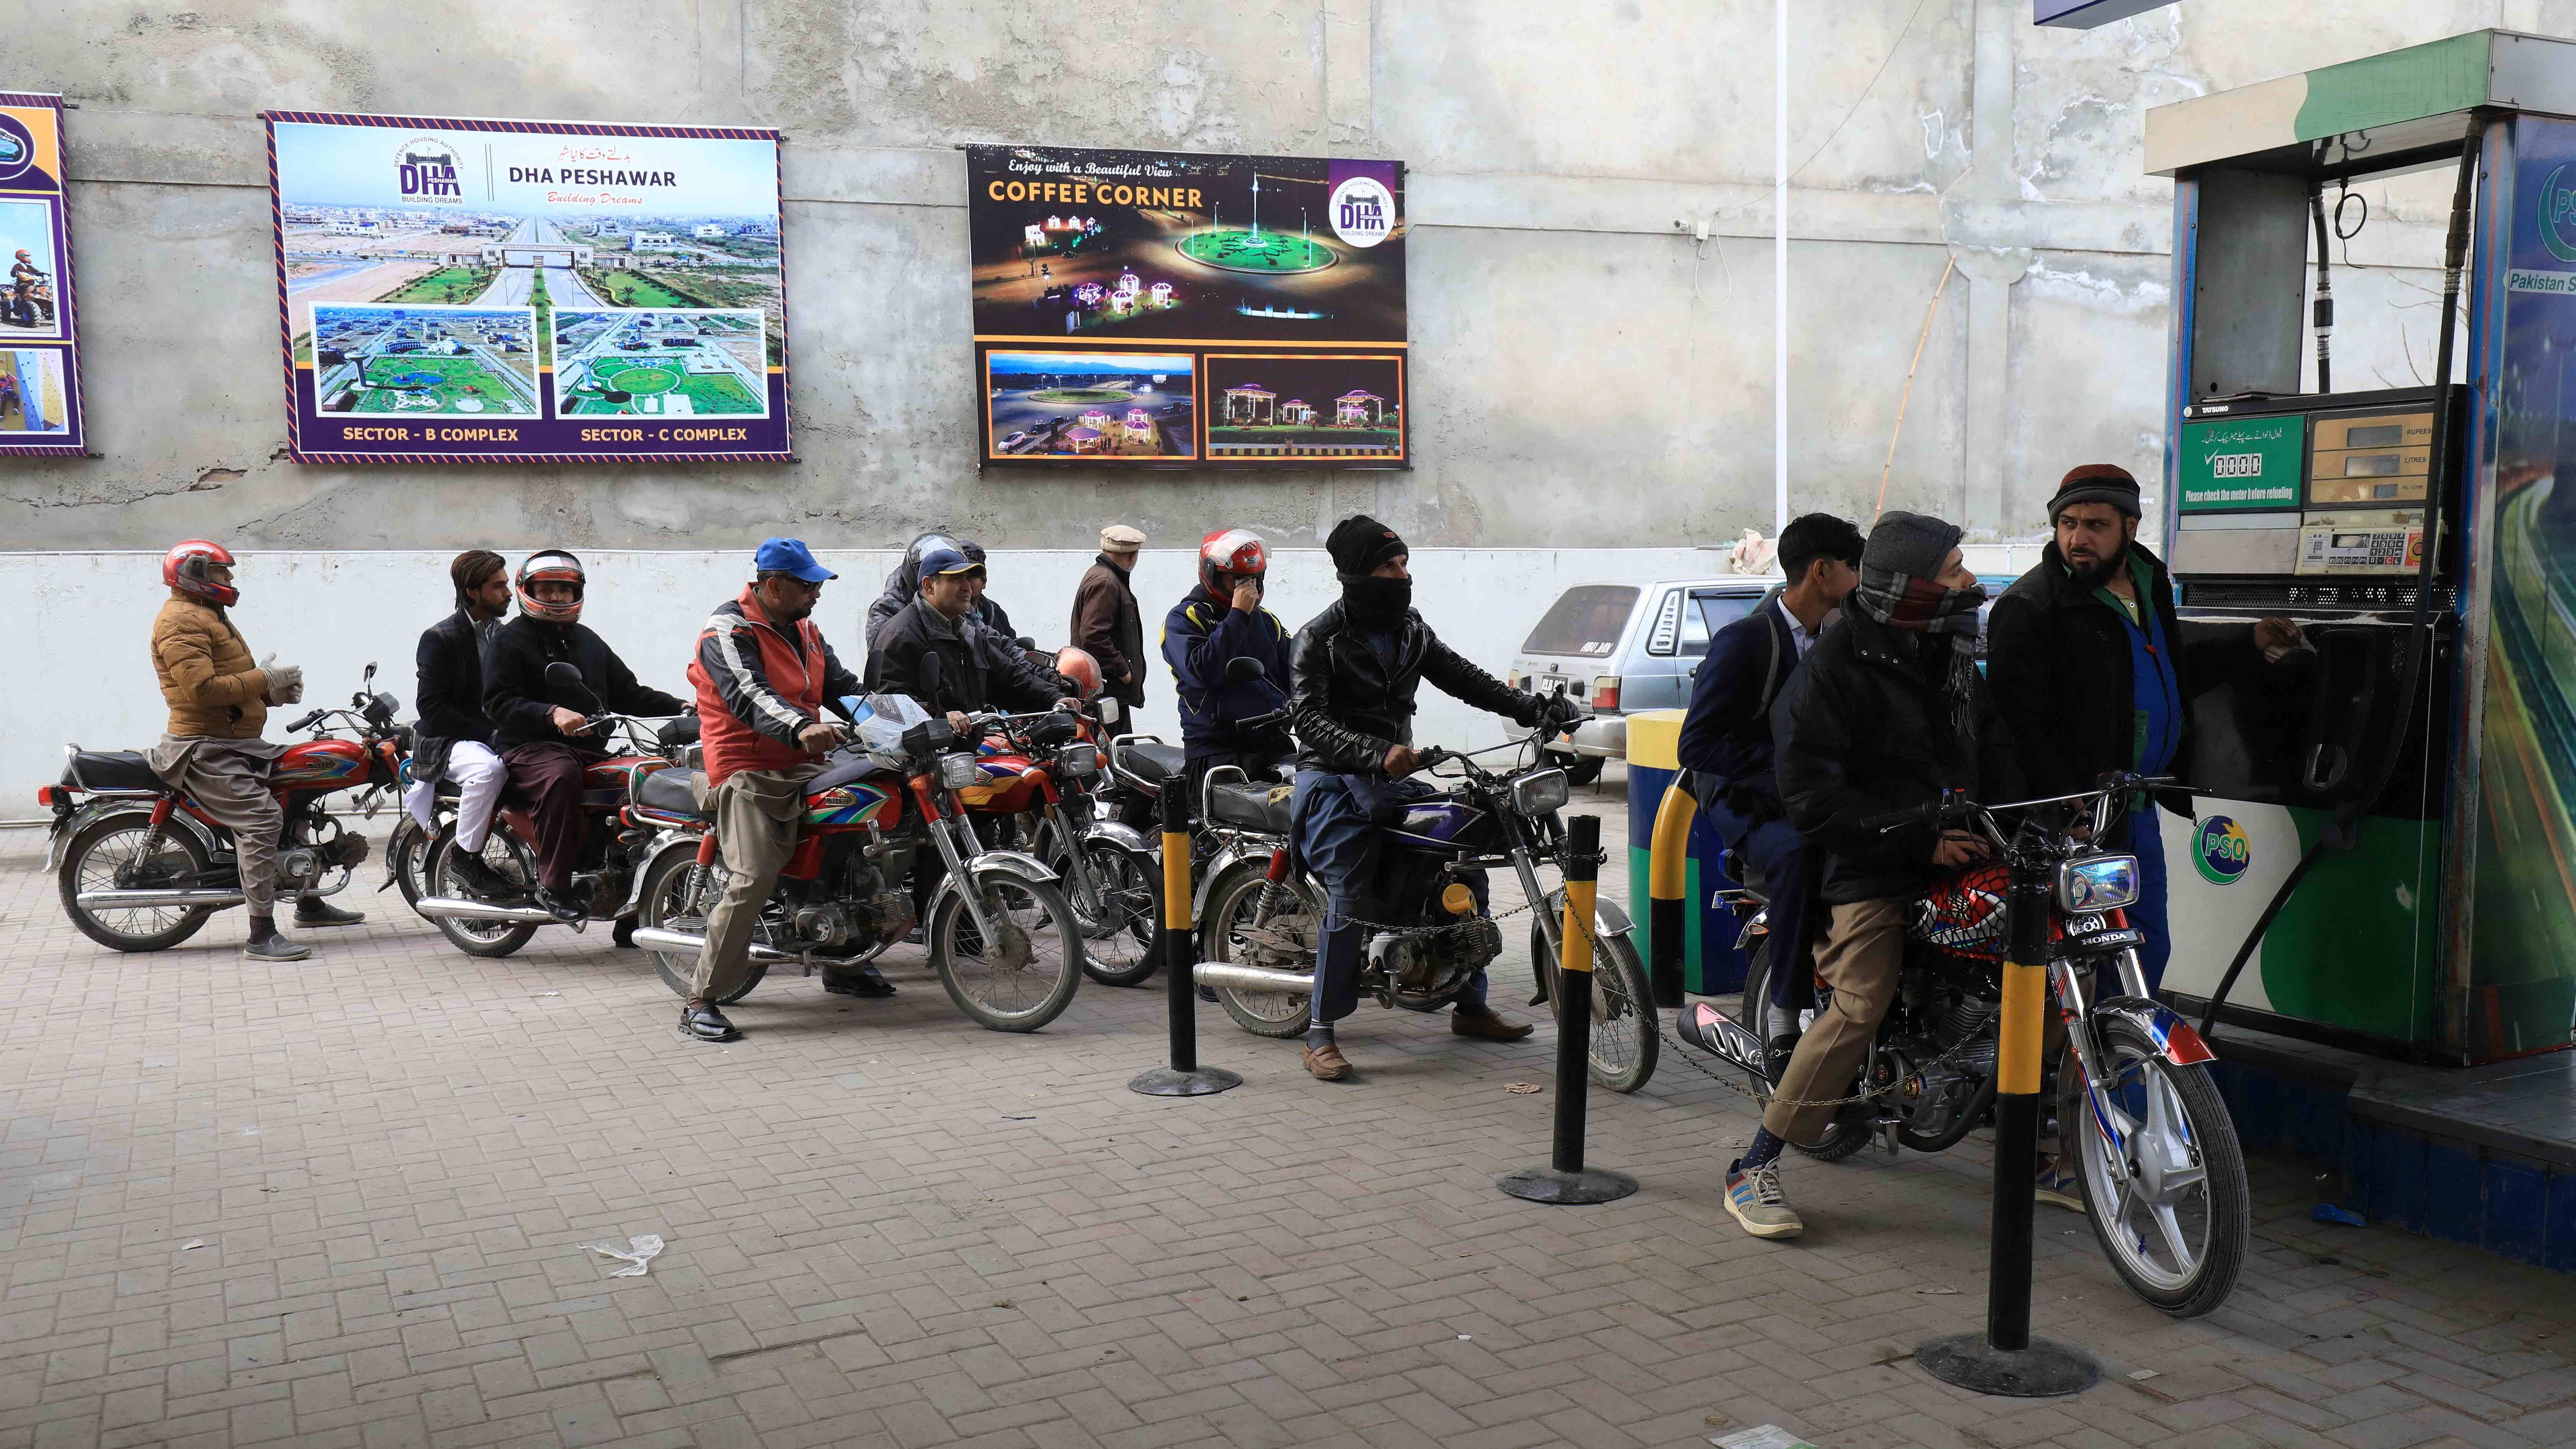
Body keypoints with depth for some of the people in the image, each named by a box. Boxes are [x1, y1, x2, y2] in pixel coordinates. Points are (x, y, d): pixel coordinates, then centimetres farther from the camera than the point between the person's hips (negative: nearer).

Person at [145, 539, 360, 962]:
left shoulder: (209, 615, 22)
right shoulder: (181, 620, -13)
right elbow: (204, 689, -26)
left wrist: (273, 690, 6)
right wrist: (264, 680, -17)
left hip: (236, 742, 11)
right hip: (206, 749, -11)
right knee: (262, 817, -23)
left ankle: (309, 904, 28)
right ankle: (262, 936, -23)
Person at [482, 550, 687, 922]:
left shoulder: (588, 641, 26)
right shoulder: (509, 641, 4)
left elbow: (627, 692, 26)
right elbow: (500, 702, -11)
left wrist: (678, 706, 10)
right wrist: (552, 714, -29)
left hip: (589, 747, 7)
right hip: (530, 747, -6)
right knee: (561, 776, -39)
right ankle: (553, 885, -35)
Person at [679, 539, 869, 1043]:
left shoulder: (804, 629, 17)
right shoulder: (729, 631, -10)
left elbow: (842, 685, 16)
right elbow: (749, 695, -27)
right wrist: (800, 728, -45)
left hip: (804, 766, 8)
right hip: (749, 771, -8)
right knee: (754, 880, -21)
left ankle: (843, 966, 26)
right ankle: (700, 1002, -13)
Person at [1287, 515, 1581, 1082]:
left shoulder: (1410, 630, 12)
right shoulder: (1319, 639, -10)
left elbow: (1463, 678, 11)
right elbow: (1309, 718, -21)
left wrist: (1537, 709, -1)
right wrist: (1377, 753, -37)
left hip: (1392, 778, 7)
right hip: (1335, 779, -7)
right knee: (1352, 896, -23)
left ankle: (1471, 1006, 18)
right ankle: (1320, 1033, -14)